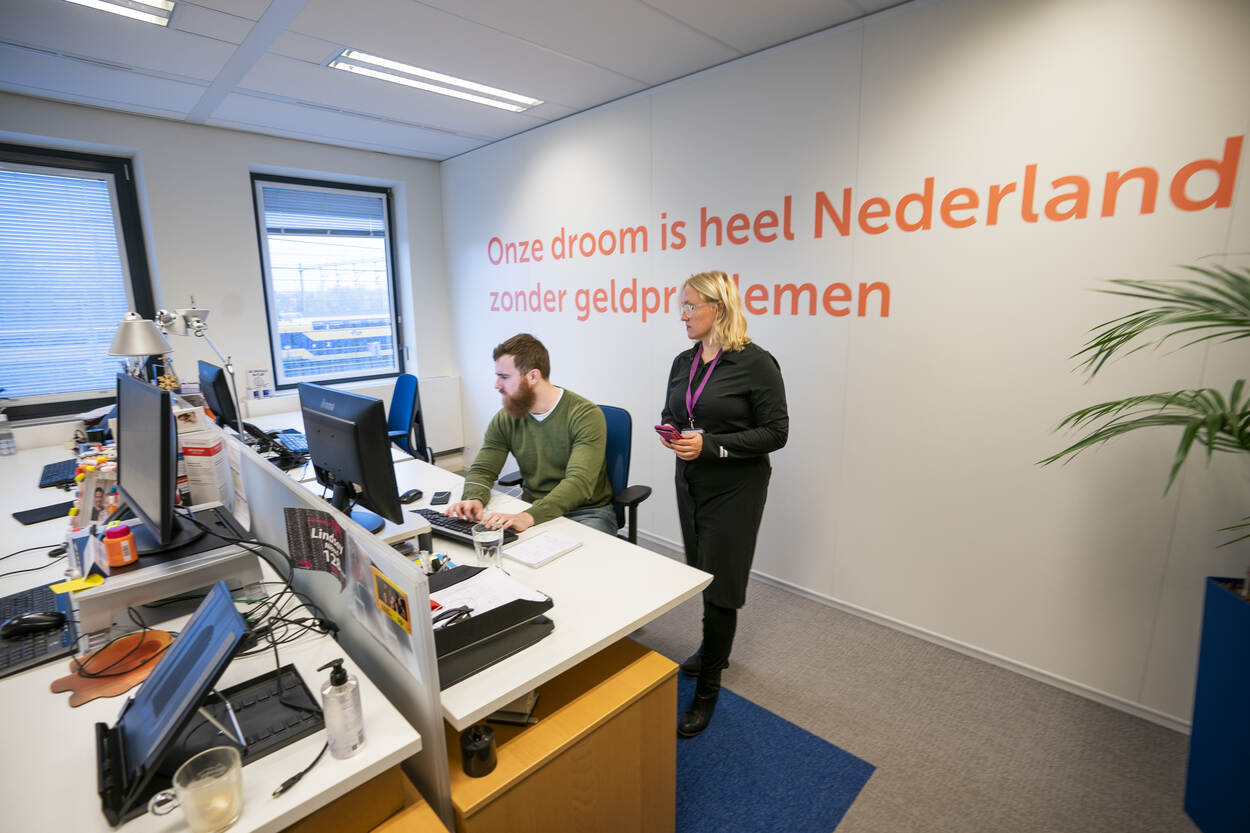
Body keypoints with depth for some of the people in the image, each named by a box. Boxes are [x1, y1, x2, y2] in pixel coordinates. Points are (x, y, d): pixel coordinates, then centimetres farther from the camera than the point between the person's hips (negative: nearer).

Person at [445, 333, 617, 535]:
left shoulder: (586, 415, -17)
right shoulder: (505, 419, 2)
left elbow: (579, 482, -27)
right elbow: (482, 470, 3)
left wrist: (529, 517, -41)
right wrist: (474, 498, -22)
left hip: (585, 512, -5)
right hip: (530, 509, 5)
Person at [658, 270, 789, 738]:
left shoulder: (755, 363, -15)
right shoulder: (683, 362, 5)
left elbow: (775, 433, -15)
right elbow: (670, 414, 16)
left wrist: (711, 446, -23)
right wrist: (670, 433, -8)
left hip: (734, 489, -6)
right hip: (691, 485, 7)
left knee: (720, 585, 2)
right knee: (702, 574, 19)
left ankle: (707, 690, 19)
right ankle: (715, 650, 43)